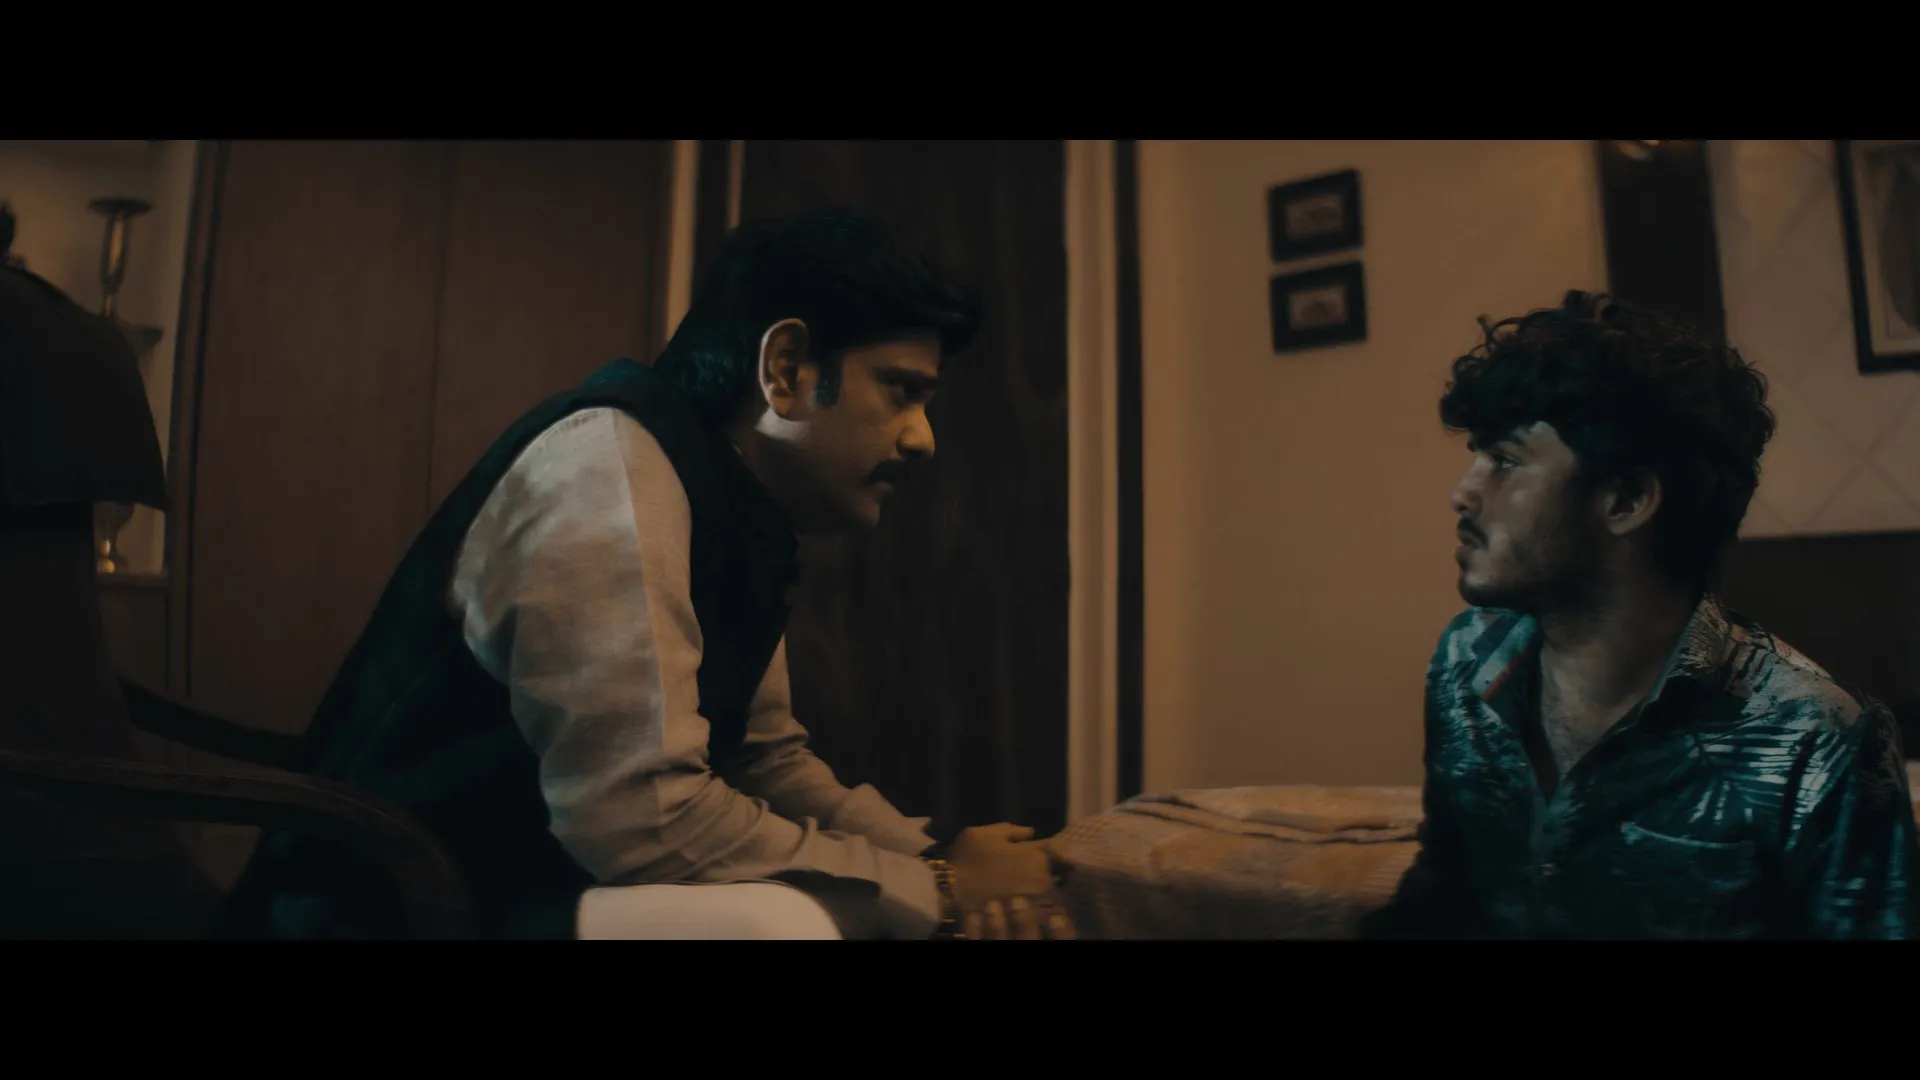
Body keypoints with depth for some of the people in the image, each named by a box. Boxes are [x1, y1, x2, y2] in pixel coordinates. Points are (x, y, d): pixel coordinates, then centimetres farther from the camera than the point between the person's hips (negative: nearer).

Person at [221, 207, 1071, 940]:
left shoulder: (741, 514, 6)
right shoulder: (612, 457, -21)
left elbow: (769, 757, 10)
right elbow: (641, 818, -28)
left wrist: (936, 860, -6)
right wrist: (937, 889, -18)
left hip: (550, 886, 8)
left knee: (902, 914, 6)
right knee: (773, 921, -30)